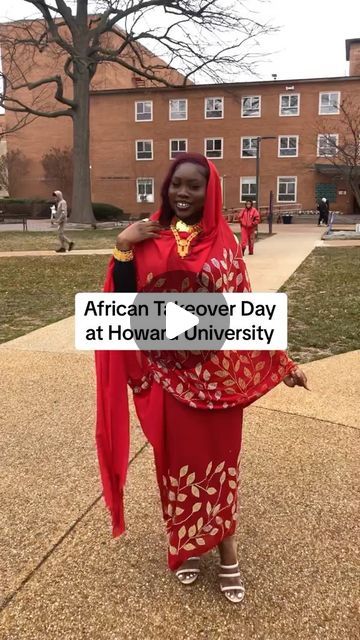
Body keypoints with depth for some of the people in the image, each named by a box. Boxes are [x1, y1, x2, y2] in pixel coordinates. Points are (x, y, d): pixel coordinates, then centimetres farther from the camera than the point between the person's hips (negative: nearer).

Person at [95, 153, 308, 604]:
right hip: (168, 372, 0)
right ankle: (184, 544, 34)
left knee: (219, 456, 10)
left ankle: (225, 549, 28)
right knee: (177, 457, 13)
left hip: (218, 372, 0)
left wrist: (281, 362, 3)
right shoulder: (147, 238, -2)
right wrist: (122, 247, -17)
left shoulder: (223, 241, -1)